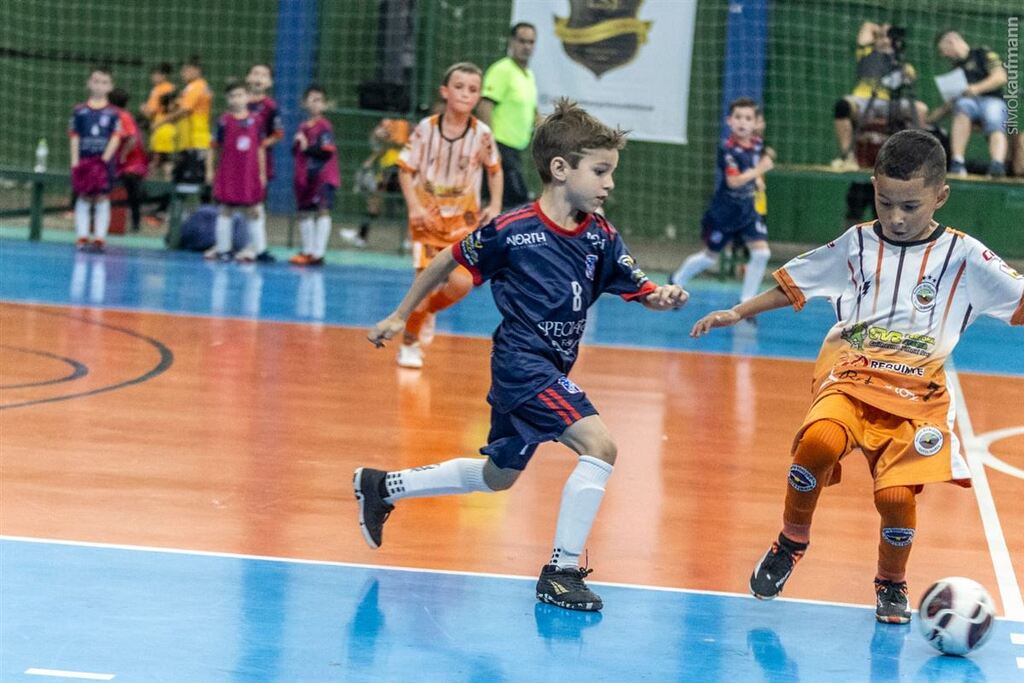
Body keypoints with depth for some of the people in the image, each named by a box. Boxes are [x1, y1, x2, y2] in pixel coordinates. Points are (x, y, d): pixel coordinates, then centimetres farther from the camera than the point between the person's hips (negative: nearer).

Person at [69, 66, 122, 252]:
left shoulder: (113, 113, 2)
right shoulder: (79, 111, 5)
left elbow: (115, 138, -2)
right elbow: (74, 137, 4)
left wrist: (105, 158, -12)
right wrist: (75, 161, -3)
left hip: (104, 161, -1)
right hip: (84, 160, 1)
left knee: (102, 199, -1)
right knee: (83, 198, 4)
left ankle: (100, 238, 1)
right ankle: (82, 237, 7)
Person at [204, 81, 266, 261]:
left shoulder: (255, 121, 1)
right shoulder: (224, 121, -5)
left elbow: (260, 148, 6)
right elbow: (214, 146, -2)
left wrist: (262, 173, 6)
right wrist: (209, 170, -3)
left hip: (250, 173, 2)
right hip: (228, 172, -2)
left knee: (252, 211, 5)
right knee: (226, 210, 5)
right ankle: (223, 248, 10)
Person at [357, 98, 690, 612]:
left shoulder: (601, 237, 0)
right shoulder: (512, 231, -15)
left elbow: (642, 292, 0)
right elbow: (449, 260, -1)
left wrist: (666, 297, -24)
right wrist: (401, 315, 6)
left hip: (551, 371, 8)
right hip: (521, 363, -8)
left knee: (496, 477, 22)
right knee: (598, 444, -23)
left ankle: (381, 487, 39)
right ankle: (562, 570, -16)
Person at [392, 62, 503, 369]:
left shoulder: (482, 134, -8)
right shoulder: (426, 129, -11)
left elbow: (494, 170, 8)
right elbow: (406, 170, -3)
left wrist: (495, 205, -4)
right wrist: (414, 207, -15)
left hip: (463, 219, 1)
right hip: (429, 217, -1)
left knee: (462, 283, -14)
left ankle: (428, 309, 21)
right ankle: (410, 343, 14)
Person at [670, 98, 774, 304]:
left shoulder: (758, 144, -2)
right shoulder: (728, 149, -22)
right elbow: (733, 181, -31)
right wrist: (759, 170, -30)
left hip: (748, 210, 5)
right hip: (724, 212, -5)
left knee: (761, 252, -9)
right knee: (710, 255, 10)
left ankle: (746, 301, 3)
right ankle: (677, 281, 37)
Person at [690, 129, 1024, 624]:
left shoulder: (963, 257, 3)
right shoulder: (857, 244, 9)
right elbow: (792, 283, 20)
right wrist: (738, 313, 20)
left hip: (916, 396, -1)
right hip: (850, 379, 1)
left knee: (896, 495, -15)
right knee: (819, 442, -30)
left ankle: (891, 584, 17)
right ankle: (791, 542, -3)